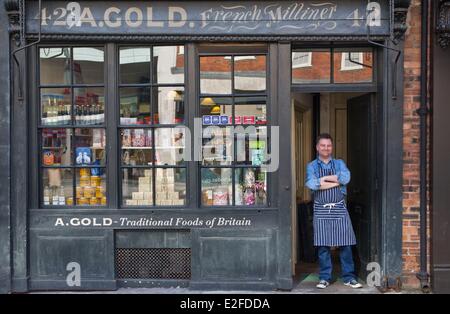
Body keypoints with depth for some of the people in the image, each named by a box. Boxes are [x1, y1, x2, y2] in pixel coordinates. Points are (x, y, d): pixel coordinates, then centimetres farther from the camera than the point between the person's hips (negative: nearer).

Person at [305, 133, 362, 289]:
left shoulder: (339, 163, 10)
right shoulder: (312, 166, 6)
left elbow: (346, 178, -11)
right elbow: (311, 184, -15)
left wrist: (323, 178, -11)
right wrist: (336, 181, -10)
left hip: (339, 208, 1)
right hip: (321, 210, -1)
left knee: (345, 244, 1)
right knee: (323, 246, 3)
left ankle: (349, 277, 11)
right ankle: (325, 278, 14)